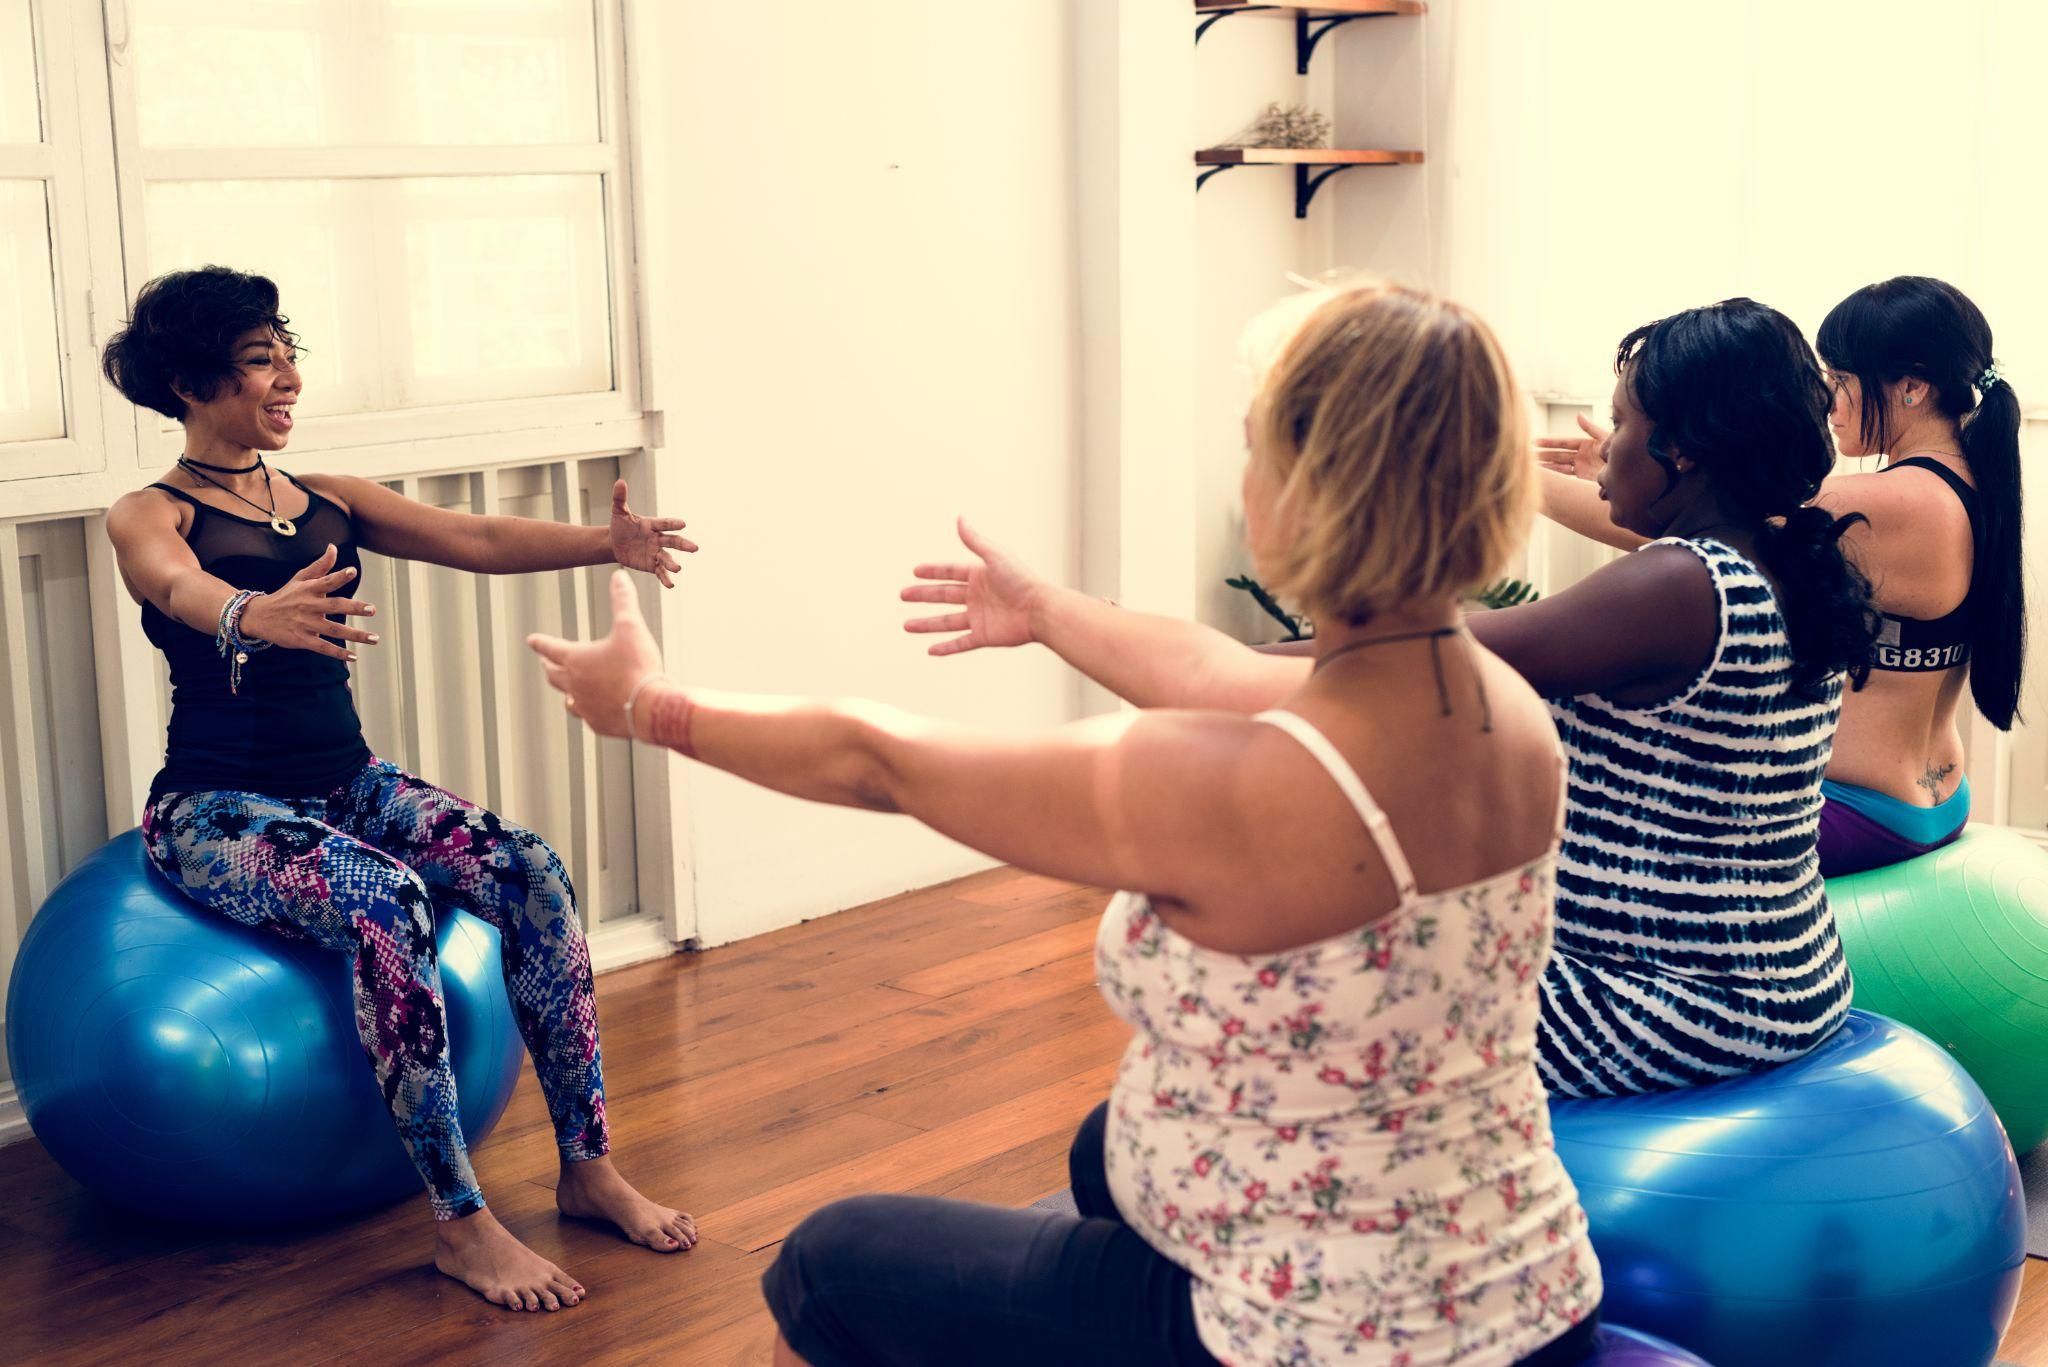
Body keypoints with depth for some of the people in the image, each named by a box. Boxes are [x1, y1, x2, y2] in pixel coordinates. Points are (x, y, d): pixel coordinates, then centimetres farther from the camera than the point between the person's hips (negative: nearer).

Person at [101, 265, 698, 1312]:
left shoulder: (328, 504, 12)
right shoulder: (149, 517, -3)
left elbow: (477, 541, -2)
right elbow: (182, 589, -28)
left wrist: (608, 542, -21)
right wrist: (258, 615, -52)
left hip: (347, 783, 5)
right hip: (217, 806, -5)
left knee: (532, 872, -20)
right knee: (387, 904, -33)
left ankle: (589, 1168, -12)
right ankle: (461, 1225, -26)